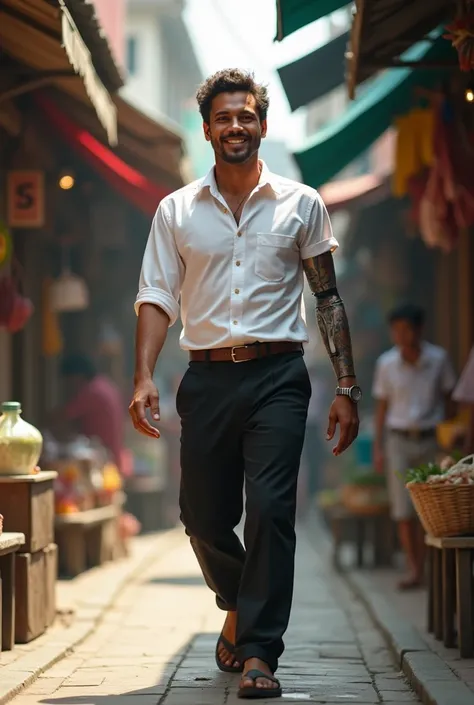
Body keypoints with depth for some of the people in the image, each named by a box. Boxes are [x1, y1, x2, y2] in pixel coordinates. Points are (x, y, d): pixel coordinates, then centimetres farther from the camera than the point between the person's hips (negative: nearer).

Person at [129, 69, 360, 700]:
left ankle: (259, 653, -9)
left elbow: (328, 299, 8)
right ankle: (239, 606, 35)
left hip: (277, 376, -2)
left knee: (270, 508, -14)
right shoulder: (176, 211, 9)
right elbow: (157, 298, 5)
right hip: (207, 379, 2)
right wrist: (144, 378, -9)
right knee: (204, 518, 6)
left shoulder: (300, 205, 7)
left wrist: (347, 387, 1)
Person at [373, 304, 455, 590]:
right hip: (398, 441, 0)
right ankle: (414, 570, -4)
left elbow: (448, 400, 6)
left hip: (431, 440, 0)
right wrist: (378, 448, 4)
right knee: (404, 510, -6)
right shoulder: (386, 364, 0)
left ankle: (423, 566, 12)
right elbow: (382, 407, 7)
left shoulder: (439, 359, -2)